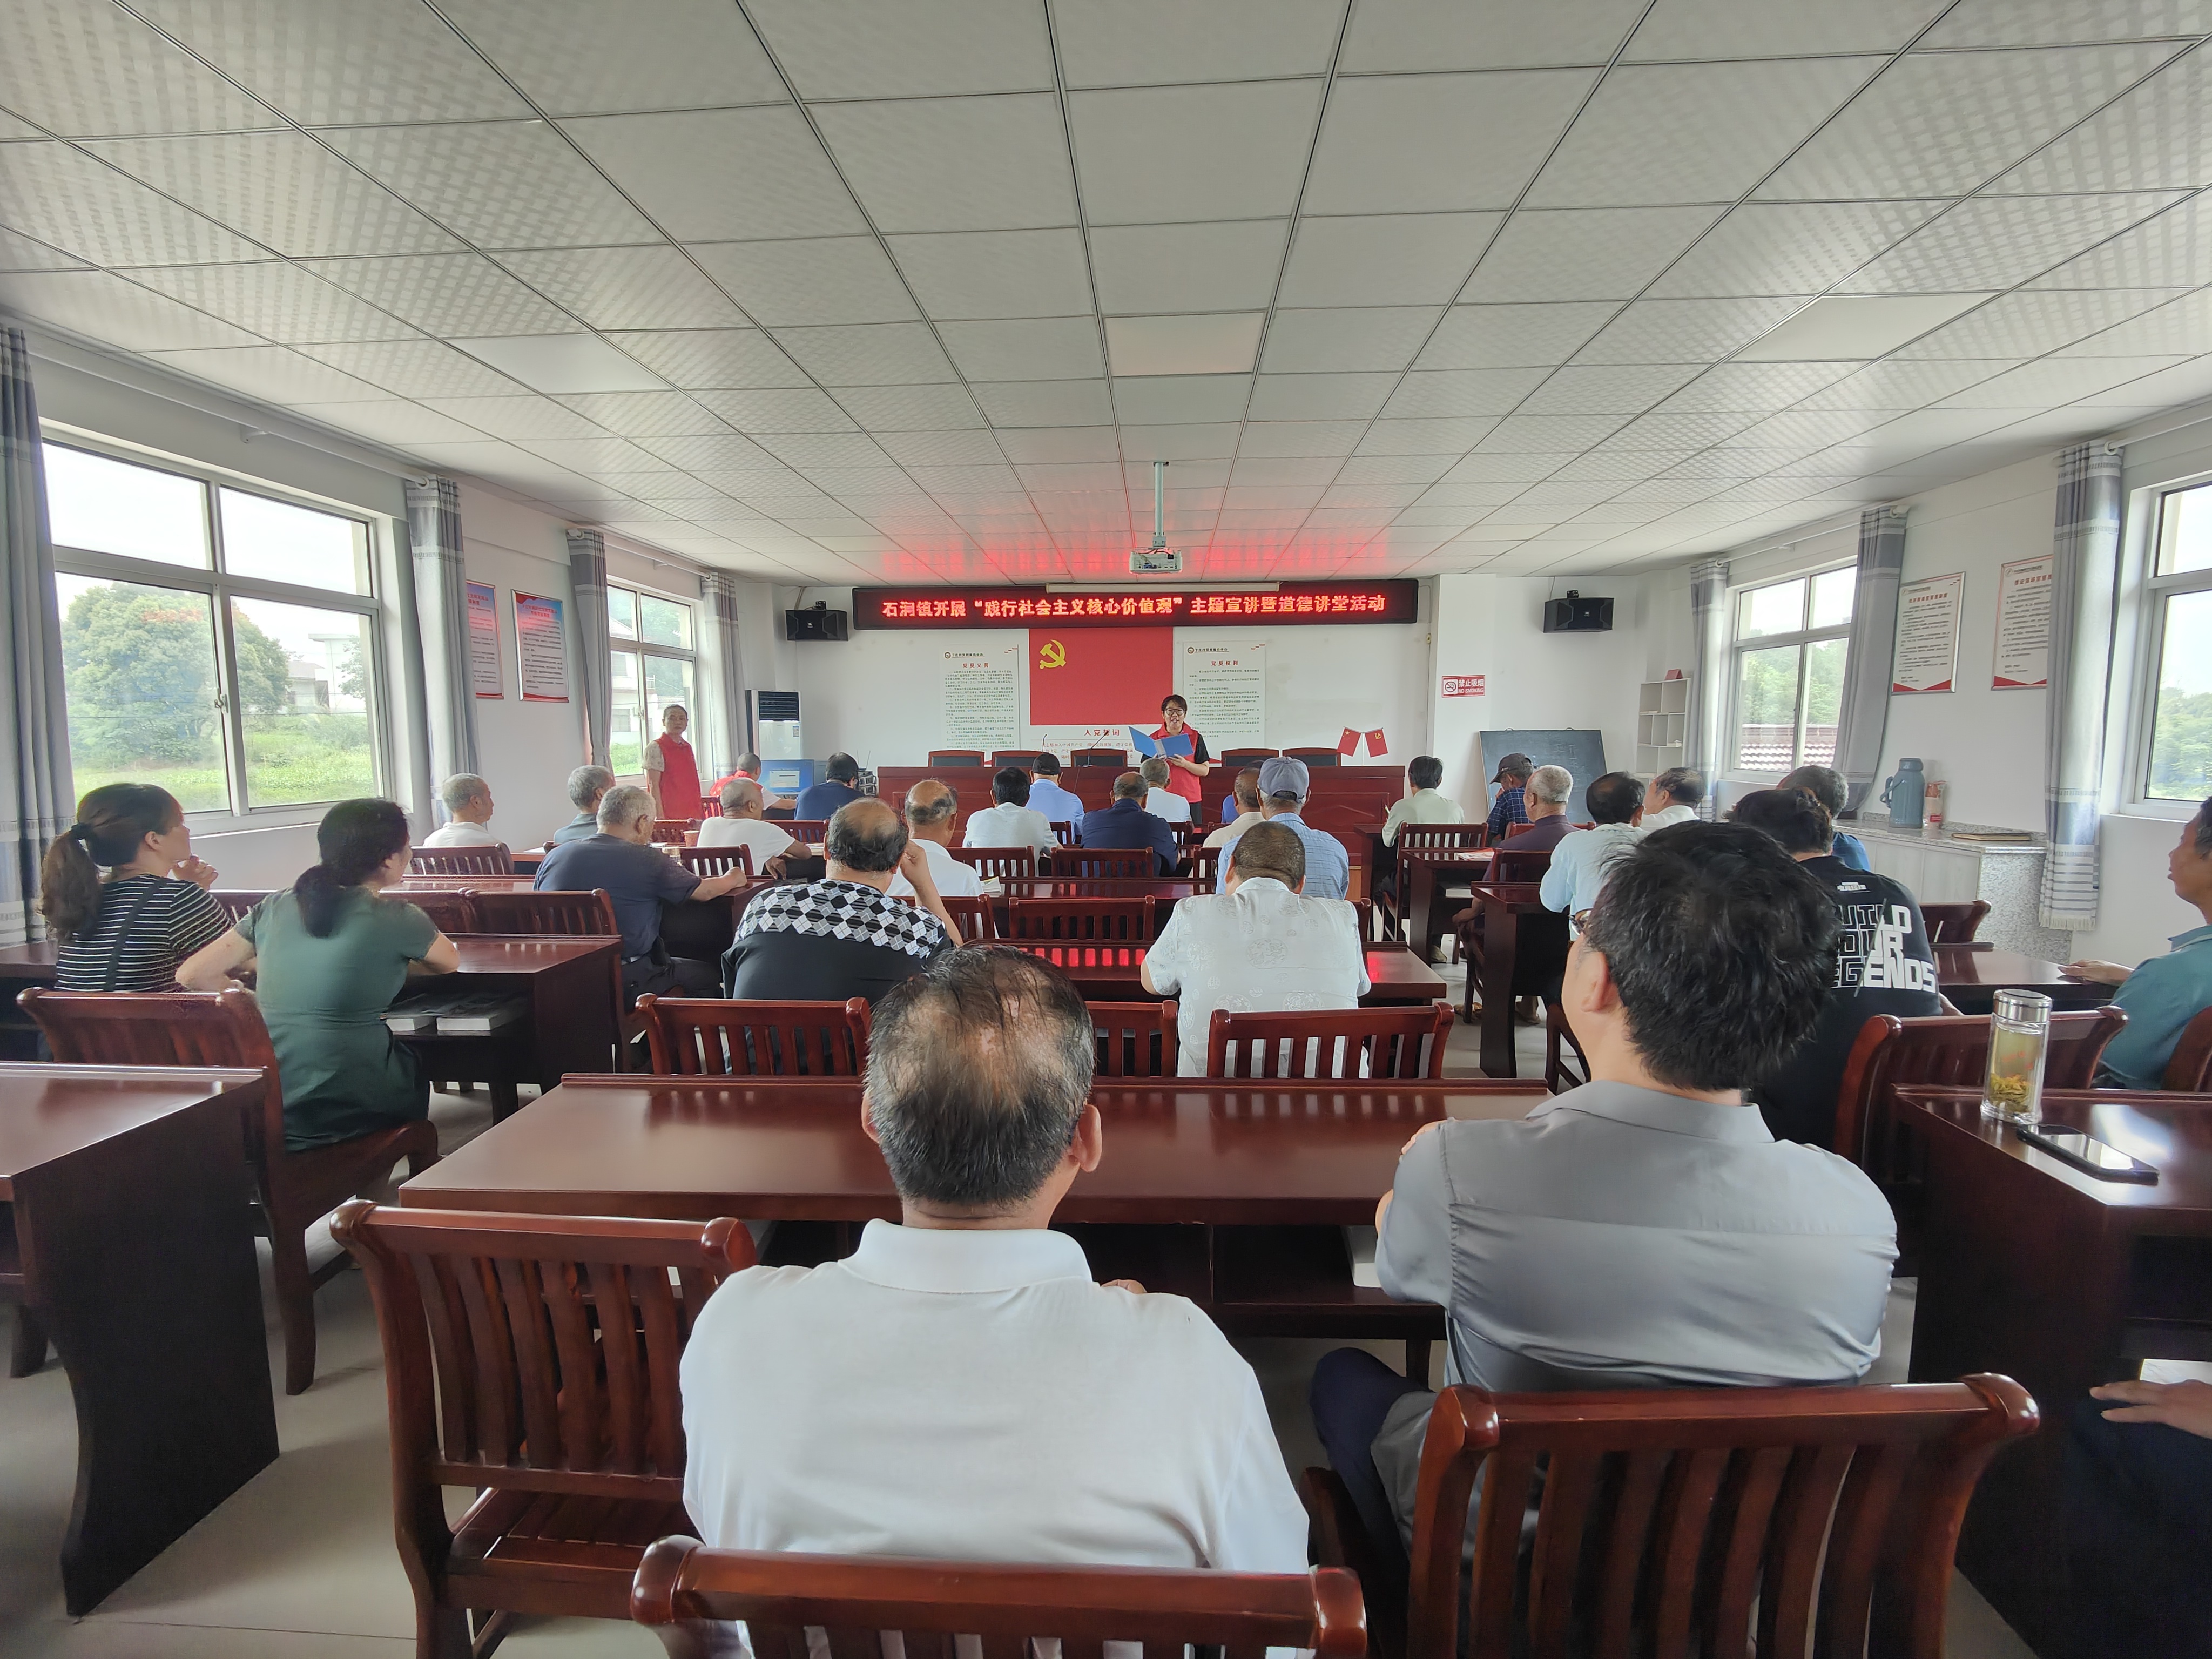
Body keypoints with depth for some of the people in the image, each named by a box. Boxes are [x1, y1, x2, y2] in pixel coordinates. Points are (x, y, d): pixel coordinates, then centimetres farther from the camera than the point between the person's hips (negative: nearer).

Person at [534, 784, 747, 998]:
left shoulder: (553, 856, 1)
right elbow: (705, 891, 0)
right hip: (627, 984, -6)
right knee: (711, 975, 16)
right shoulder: (647, 859, -13)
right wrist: (732, 879, 23)